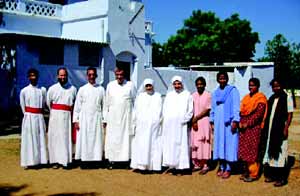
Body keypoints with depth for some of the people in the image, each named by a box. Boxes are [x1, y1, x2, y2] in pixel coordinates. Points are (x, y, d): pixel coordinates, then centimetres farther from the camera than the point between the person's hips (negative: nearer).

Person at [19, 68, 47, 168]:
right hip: (29, 118, -3)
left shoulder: (42, 90, 4)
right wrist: (27, 115, 6)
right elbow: (22, 106, 5)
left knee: (41, 139, 6)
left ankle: (40, 160, 14)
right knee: (29, 139, 0)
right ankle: (28, 162, 5)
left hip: (40, 117, 3)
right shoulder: (24, 91, -2)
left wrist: (39, 115, 9)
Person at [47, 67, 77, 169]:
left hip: (67, 116, 0)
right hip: (55, 116, 0)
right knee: (55, 138, 1)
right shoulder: (52, 89, 4)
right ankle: (55, 161, 6)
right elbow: (48, 103, 13)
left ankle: (65, 160, 3)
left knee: (66, 138, -2)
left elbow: (75, 104, 14)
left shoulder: (73, 89, 5)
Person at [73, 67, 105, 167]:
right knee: (84, 139, -2)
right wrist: (76, 120, -1)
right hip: (84, 119, -1)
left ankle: (94, 159, 6)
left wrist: (104, 120, 3)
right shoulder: (82, 89, 5)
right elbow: (77, 105, 4)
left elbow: (104, 105, 8)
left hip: (97, 118, 1)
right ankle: (84, 160, 3)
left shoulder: (101, 89, 7)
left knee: (96, 139, 0)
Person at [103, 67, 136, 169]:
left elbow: (135, 102, 4)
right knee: (112, 139, 0)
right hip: (113, 118, 2)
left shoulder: (130, 85, 1)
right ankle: (112, 160, 5)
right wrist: (105, 119, 7)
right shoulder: (110, 85, 7)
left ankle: (126, 159, 8)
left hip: (126, 118, -1)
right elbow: (107, 103, 10)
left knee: (126, 138, 1)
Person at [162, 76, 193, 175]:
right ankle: (171, 166, 10)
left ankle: (180, 167, -1)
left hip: (181, 125, -3)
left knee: (181, 145, -4)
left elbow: (190, 110, 1)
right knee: (169, 145, 3)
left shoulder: (187, 95, 5)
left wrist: (183, 120, -9)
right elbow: (164, 109, 15)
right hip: (169, 125, 3)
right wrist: (166, 119, 1)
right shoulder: (169, 95, 14)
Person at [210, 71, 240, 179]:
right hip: (218, 122, 5)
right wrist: (212, 122, 10)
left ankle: (228, 169, 3)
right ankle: (221, 167, 14)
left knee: (229, 144, -3)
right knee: (219, 144, 5)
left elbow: (236, 107, -6)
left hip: (229, 122, -4)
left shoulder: (233, 90, -1)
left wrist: (235, 121, -14)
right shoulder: (215, 93, 14)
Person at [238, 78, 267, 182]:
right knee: (245, 150, 9)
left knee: (253, 150, -4)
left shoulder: (260, 98, -6)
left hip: (254, 127, -7)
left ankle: (253, 174, 3)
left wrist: (247, 123, -16)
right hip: (244, 127, 7)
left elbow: (258, 114, -14)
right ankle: (247, 170, 20)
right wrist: (241, 122, -1)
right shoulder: (246, 97, 16)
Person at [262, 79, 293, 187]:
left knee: (280, 152, -3)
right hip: (270, 129, 6)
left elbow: (290, 114, -8)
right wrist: (265, 127, 9)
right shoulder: (271, 98, 13)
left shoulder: (287, 98, -5)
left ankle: (282, 178, 4)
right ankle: (272, 175, 20)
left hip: (280, 129, -6)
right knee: (271, 151, 10)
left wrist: (286, 128, -15)